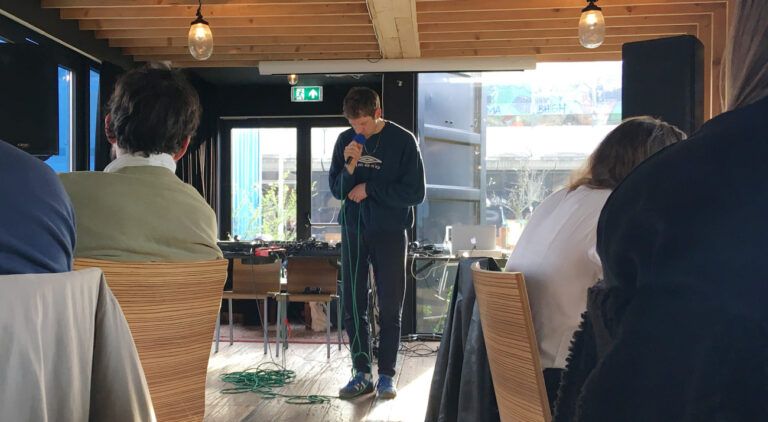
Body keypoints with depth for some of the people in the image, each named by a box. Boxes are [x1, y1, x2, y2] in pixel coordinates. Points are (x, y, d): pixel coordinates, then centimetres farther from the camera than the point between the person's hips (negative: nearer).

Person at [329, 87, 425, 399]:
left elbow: (415, 193, -10)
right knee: (353, 306, 5)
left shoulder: (403, 141, -8)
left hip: (390, 233, -3)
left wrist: (369, 189, -11)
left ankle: (386, 375, 12)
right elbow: (337, 190, 3)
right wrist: (349, 167, -16)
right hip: (354, 232, 4)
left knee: (390, 307, 1)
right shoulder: (345, 140, 3)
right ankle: (362, 374, 15)